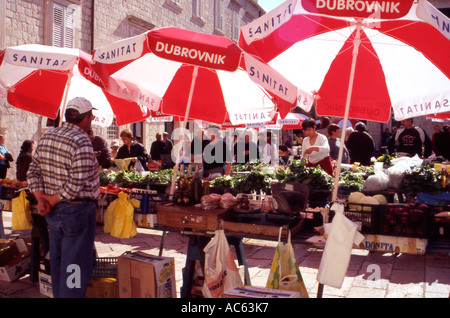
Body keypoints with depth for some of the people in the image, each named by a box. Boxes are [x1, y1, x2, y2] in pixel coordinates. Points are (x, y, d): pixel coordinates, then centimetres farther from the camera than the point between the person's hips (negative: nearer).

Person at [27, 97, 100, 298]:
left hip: (53, 213, 8)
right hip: (77, 212, -8)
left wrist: (41, 199, -2)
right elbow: (77, 184, -24)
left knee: (57, 264, 19)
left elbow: (33, 174, 8)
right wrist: (53, 200, -11)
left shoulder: (46, 137, 7)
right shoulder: (81, 141, -18)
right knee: (75, 266, 2)